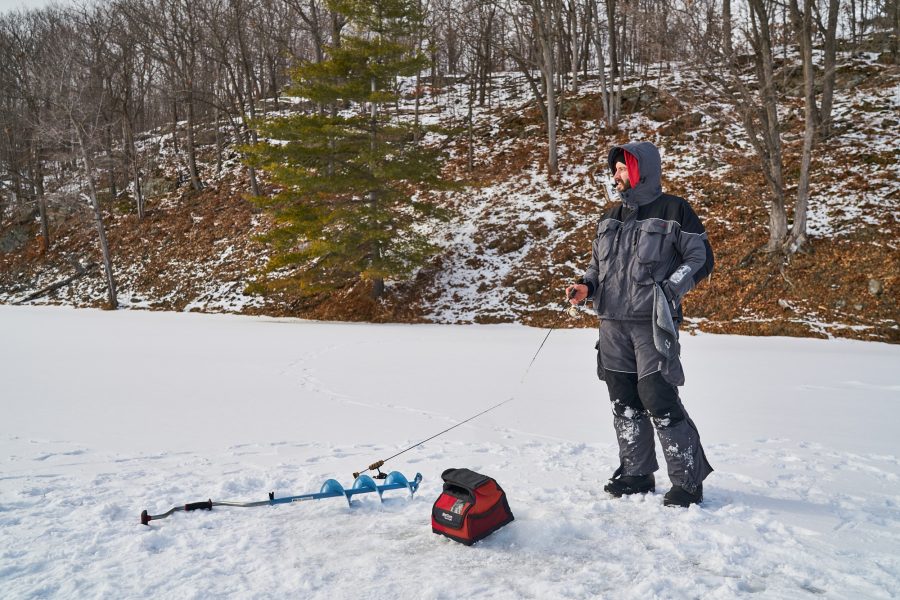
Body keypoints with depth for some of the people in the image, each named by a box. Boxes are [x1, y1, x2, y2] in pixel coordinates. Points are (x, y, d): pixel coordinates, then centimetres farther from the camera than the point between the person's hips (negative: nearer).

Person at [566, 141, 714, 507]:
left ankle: (688, 482, 5)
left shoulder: (673, 211, -1)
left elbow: (701, 258, -2)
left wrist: (666, 291, -15)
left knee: (659, 401, -9)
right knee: (624, 404, 10)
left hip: (652, 324, -6)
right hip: (612, 324, 6)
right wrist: (586, 287, 2)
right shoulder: (611, 217, 17)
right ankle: (636, 474, 23)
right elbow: (597, 262, 24)